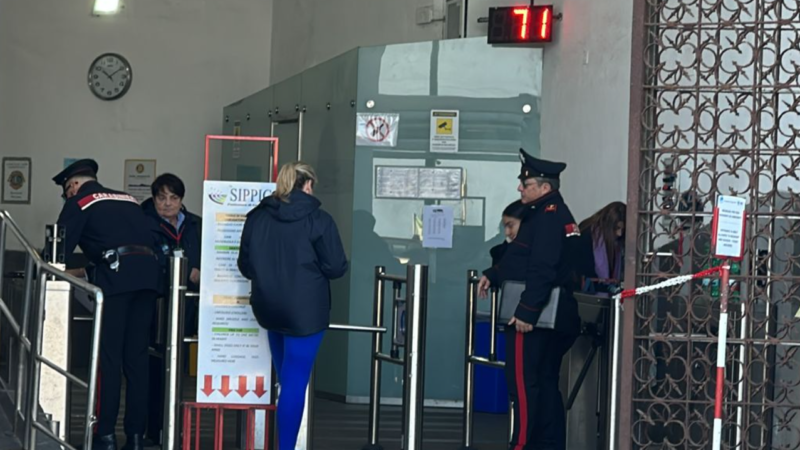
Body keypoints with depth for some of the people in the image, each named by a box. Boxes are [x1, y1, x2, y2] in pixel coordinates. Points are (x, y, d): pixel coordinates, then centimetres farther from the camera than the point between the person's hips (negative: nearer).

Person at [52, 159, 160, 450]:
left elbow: (61, 246, 3)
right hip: (147, 273, 5)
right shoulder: (128, 200, 26)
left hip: (115, 273, -5)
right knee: (136, 357, 8)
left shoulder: (79, 202, 9)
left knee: (108, 356, -1)